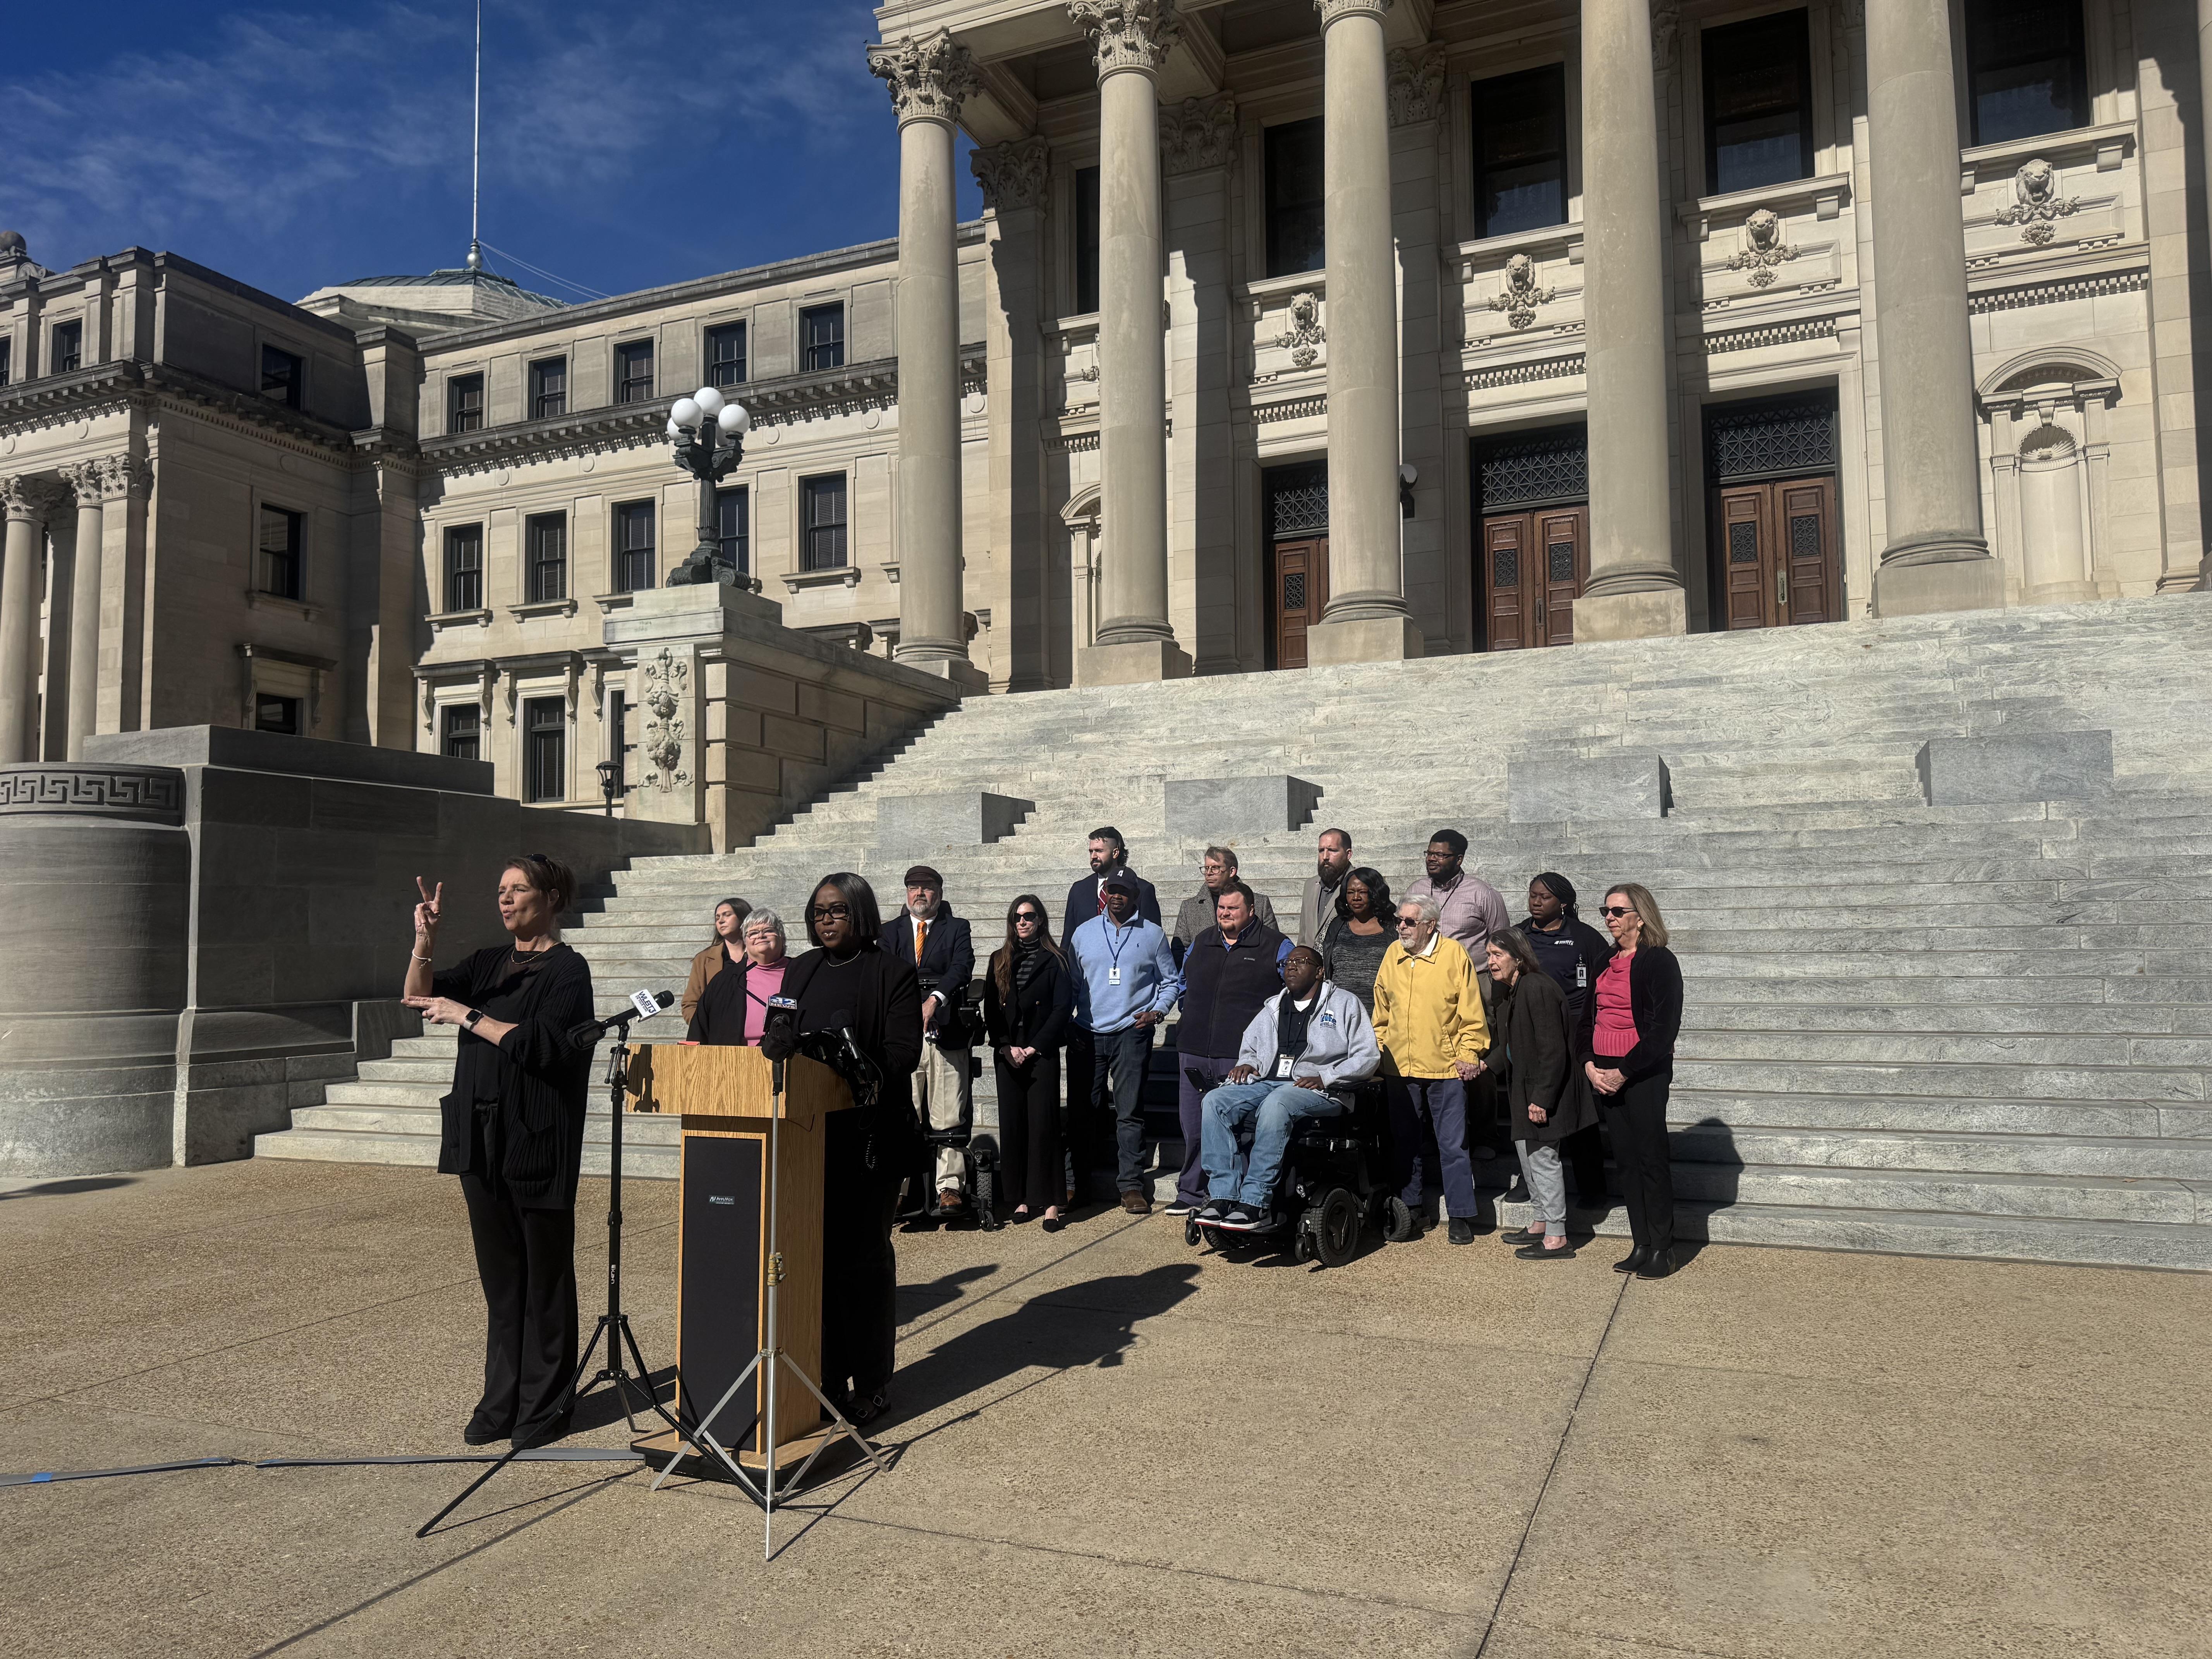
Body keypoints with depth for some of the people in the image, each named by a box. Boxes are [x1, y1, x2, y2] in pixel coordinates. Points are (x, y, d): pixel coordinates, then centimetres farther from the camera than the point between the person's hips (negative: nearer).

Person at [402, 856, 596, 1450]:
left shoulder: (567, 970, -7)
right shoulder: (489, 963, 14)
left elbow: (537, 1044, -18)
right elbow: (418, 997, 5)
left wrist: (468, 1016, -13)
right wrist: (425, 941, -11)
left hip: (537, 1143, -6)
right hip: (481, 1139, 6)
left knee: (544, 1277, 2)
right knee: (499, 1274, 12)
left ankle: (545, 1404, 12)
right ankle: (502, 1400, 21)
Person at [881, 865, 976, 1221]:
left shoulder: (957, 929, 9)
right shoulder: (892, 932, 16)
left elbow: (962, 968, -8)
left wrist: (935, 999, -25)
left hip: (945, 1032, -2)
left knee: (947, 1117, -3)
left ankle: (949, 1190, 1)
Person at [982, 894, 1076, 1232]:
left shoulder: (1054, 961, 1)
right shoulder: (1000, 961, 12)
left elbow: (1063, 1008, -5)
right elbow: (990, 1008, 9)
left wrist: (1033, 1048, -10)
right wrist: (1005, 1047, -4)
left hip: (1042, 1052, -4)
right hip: (1007, 1054, 4)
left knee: (1044, 1124, -7)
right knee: (1012, 1125, 3)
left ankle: (1049, 1201, -4)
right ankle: (1021, 1198, 12)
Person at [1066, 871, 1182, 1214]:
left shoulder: (1153, 935, 7)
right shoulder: (1083, 933, 11)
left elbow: (1170, 981, 12)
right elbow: (1070, 982, 13)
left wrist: (1157, 1011, -4)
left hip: (1131, 1034, -2)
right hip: (1087, 1034, 2)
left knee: (1129, 1113, -3)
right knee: (1081, 1111, 4)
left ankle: (1131, 1185, 2)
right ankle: (1078, 1182, 15)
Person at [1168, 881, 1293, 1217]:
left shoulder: (1276, 947, 1)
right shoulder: (1201, 943, 16)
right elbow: (1184, 984, 31)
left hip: (1244, 1056, -5)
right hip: (1195, 1052, 5)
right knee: (1194, 1125, 10)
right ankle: (1191, 1194, 21)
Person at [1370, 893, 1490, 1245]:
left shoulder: (1454, 954, -6)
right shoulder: (1393, 955, 7)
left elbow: (1471, 1011, -4)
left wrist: (1469, 1054, -7)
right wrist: (1378, 1051, 13)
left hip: (1445, 1068, -4)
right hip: (1399, 1068, 4)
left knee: (1452, 1144, 1)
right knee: (1406, 1143, 13)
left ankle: (1461, 1217, 9)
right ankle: (1412, 1209, 26)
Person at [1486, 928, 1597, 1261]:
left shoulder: (1538, 989, -22)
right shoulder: (1509, 992, 10)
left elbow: (1553, 1050, -23)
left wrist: (1542, 1098, -23)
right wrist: (1485, 1064, 3)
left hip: (1546, 1089, -10)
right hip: (1524, 1088, 10)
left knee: (1543, 1157, -4)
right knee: (1526, 1150, 17)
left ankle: (1557, 1238, 5)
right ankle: (1542, 1224, 31)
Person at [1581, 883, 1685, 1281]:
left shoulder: (1659, 962, -9)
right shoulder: (1606, 963, 13)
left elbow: (1664, 1029, -14)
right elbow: (1588, 1018, 17)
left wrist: (1623, 1073, -14)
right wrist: (1590, 1065, 0)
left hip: (1643, 1073, -7)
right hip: (1604, 1075, 7)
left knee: (1651, 1159, -1)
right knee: (1626, 1160, 9)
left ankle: (1662, 1249, 8)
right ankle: (1641, 1246, 17)